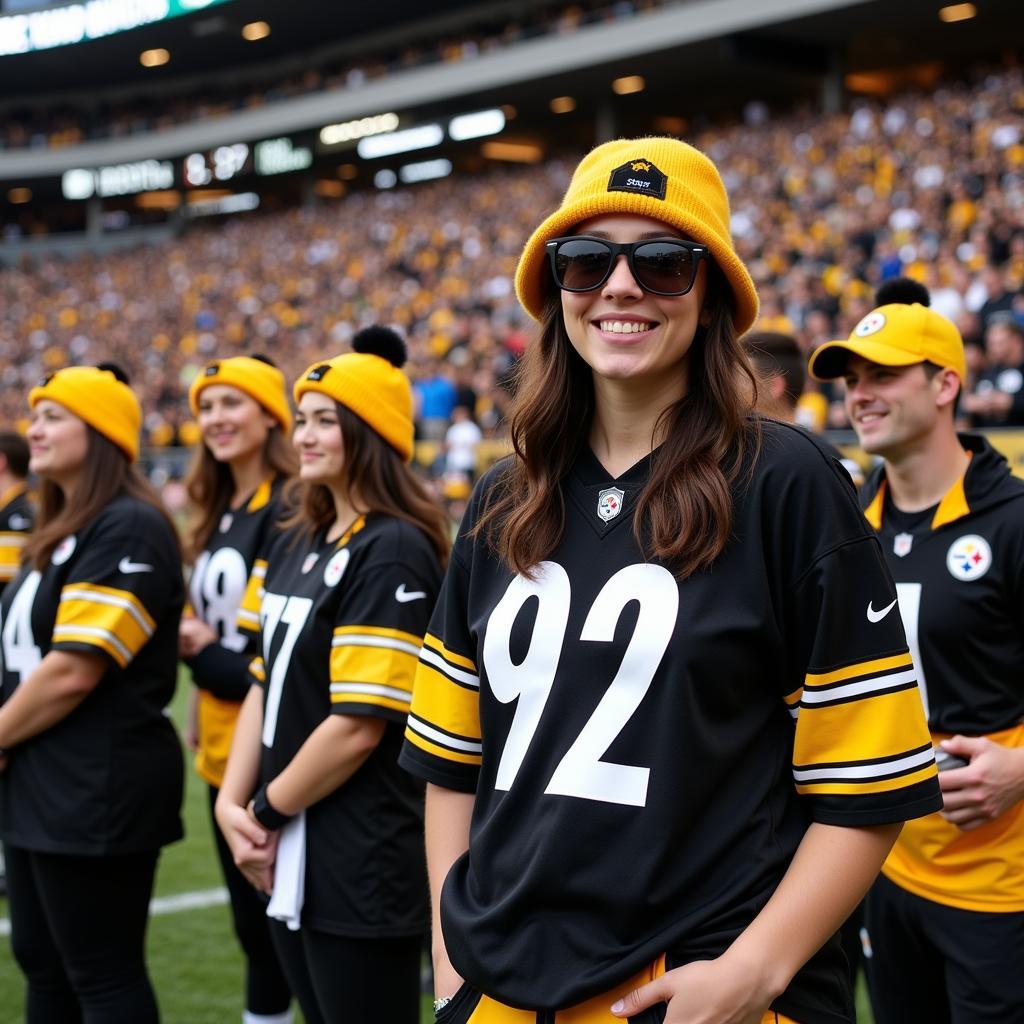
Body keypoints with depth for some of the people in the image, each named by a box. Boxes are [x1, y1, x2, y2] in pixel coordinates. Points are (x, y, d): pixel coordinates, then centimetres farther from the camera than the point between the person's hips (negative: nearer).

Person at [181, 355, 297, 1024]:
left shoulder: (290, 512, -14)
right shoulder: (218, 516, 14)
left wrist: (207, 654, -11)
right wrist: (194, 642, 1)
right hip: (223, 752, 9)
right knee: (253, 925, 17)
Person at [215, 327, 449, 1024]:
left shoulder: (393, 551, -16)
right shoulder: (297, 544, 11)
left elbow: (360, 725, -21)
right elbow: (268, 685, 12)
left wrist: (267, 812, -10)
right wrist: (233, 802, -1)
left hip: (362, 865, -8)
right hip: (291, 861, 8)